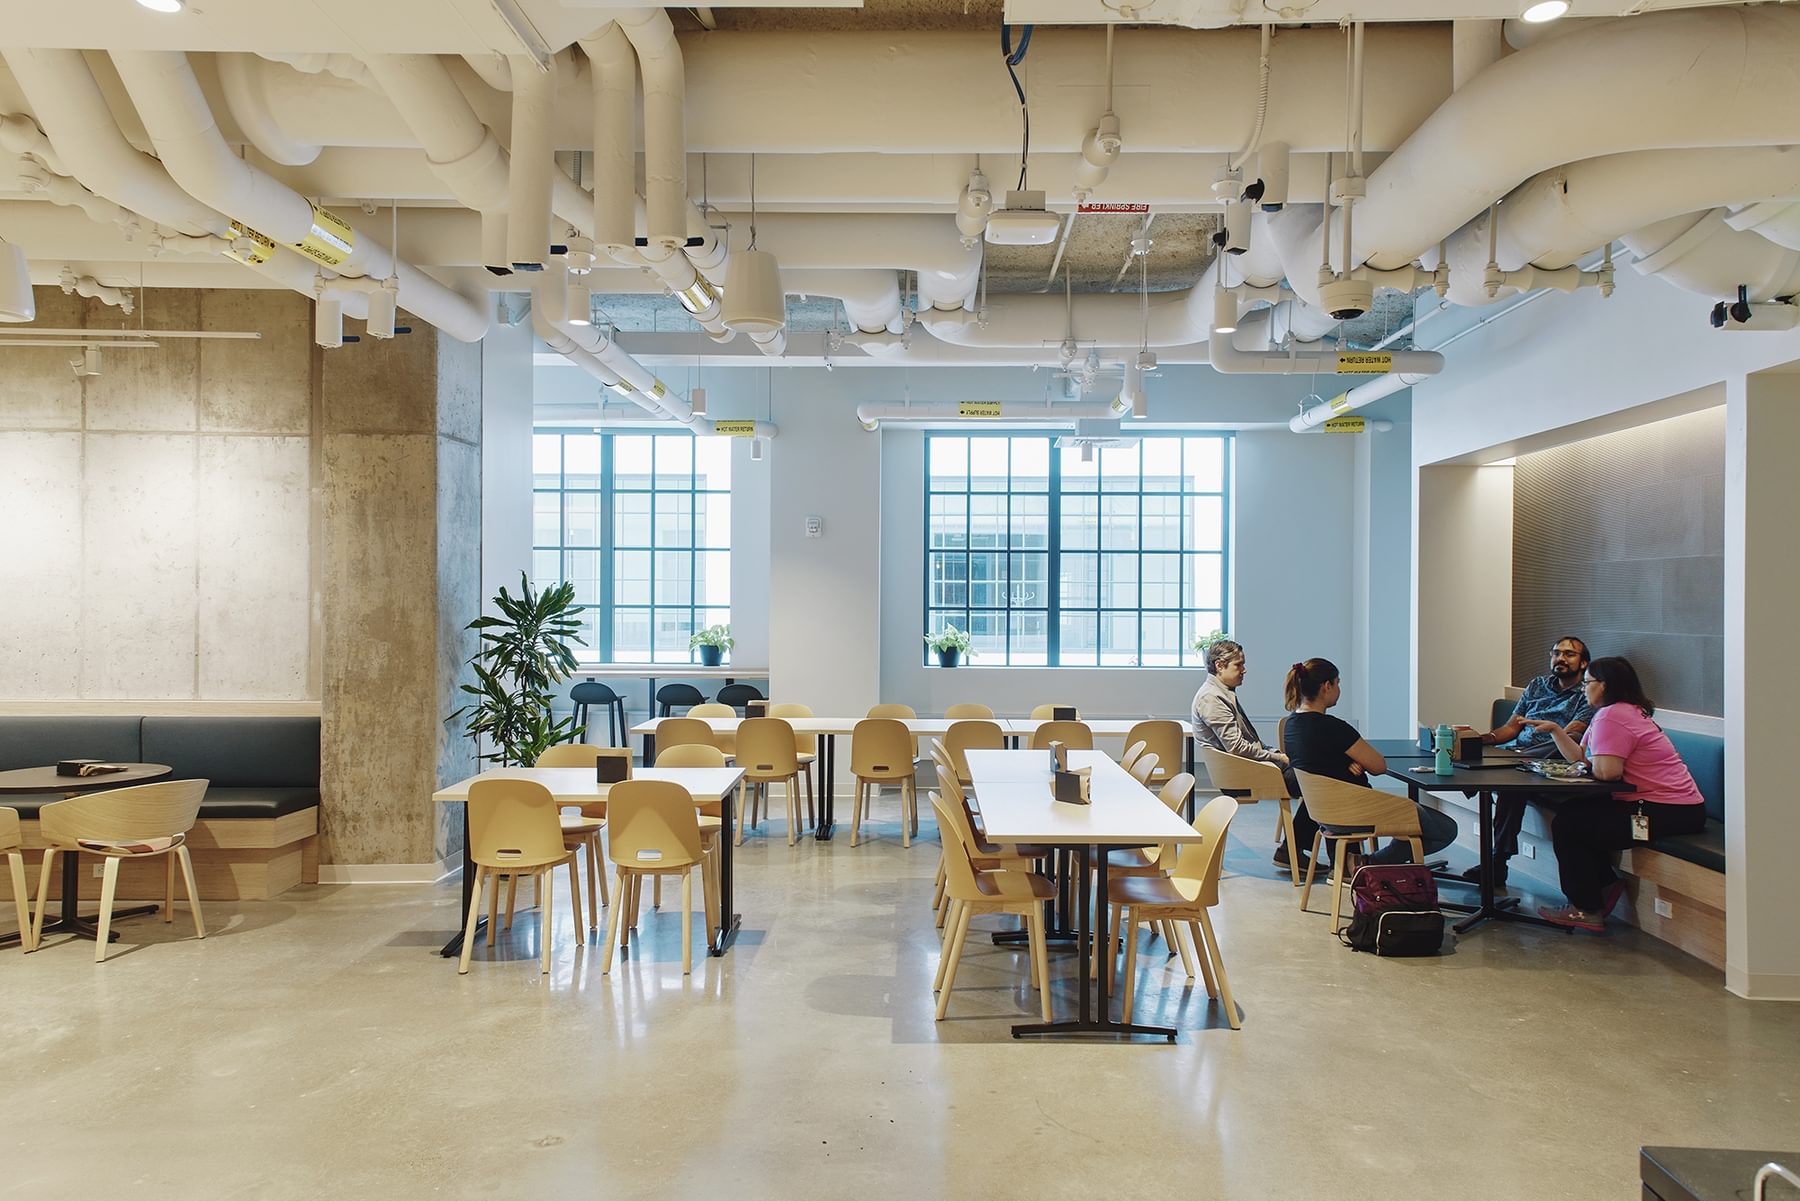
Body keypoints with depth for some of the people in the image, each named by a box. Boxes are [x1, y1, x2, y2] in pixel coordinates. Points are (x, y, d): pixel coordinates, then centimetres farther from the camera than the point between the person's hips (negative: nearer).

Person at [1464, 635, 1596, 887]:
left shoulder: (1588, 695, 6)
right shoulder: (1537, 685, 23)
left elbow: (1569, 736, -8)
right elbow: (1511, 727, 18)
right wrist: (1484, 738, -2)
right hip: (1515, 752, 6)